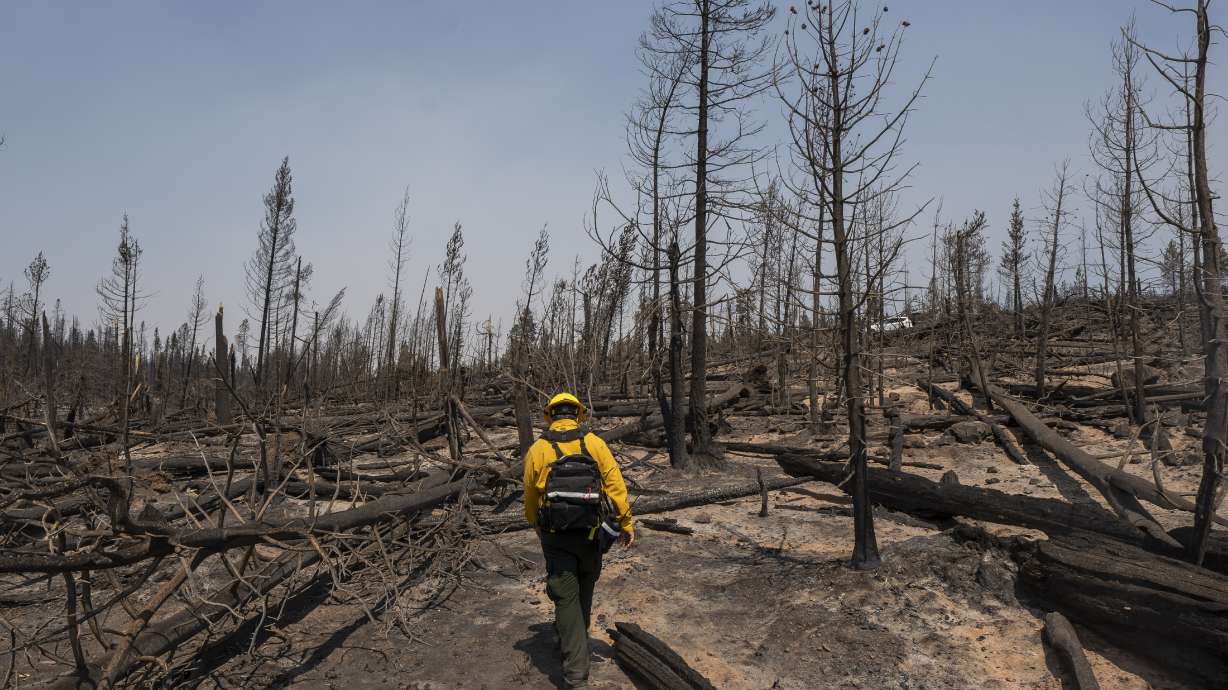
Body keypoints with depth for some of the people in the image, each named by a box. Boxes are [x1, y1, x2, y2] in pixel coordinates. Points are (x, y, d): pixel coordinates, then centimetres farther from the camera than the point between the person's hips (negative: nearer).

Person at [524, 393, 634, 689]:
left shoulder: (538, 449, -3)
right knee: (584, 590, 23)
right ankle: (574, 640, 43)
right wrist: (626, 523, 0)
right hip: (591, 532, 1)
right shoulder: (595, 443, -2)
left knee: (566, 598, 2)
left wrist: (536, 525, 22)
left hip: (556, 535, -1)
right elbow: (615, 484, -6)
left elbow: (530, 497, 5)